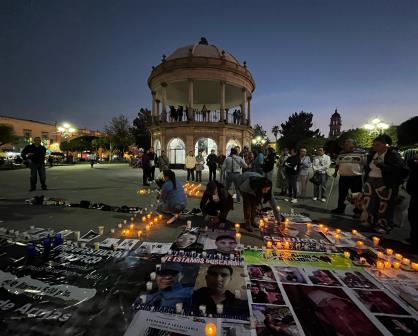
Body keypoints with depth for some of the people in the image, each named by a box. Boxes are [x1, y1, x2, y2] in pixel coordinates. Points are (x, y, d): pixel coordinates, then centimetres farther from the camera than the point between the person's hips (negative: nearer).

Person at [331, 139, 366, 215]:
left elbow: (365, 164, -2)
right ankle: (340, 208, 23)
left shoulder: (361, 152, -2)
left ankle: (358, 210, 18)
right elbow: (337, 164, 20)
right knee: (342, 194, 11)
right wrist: (335, 172, 15)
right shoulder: (341, 153, 11)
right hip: (343, 177, 4)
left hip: (356, 177, -4)